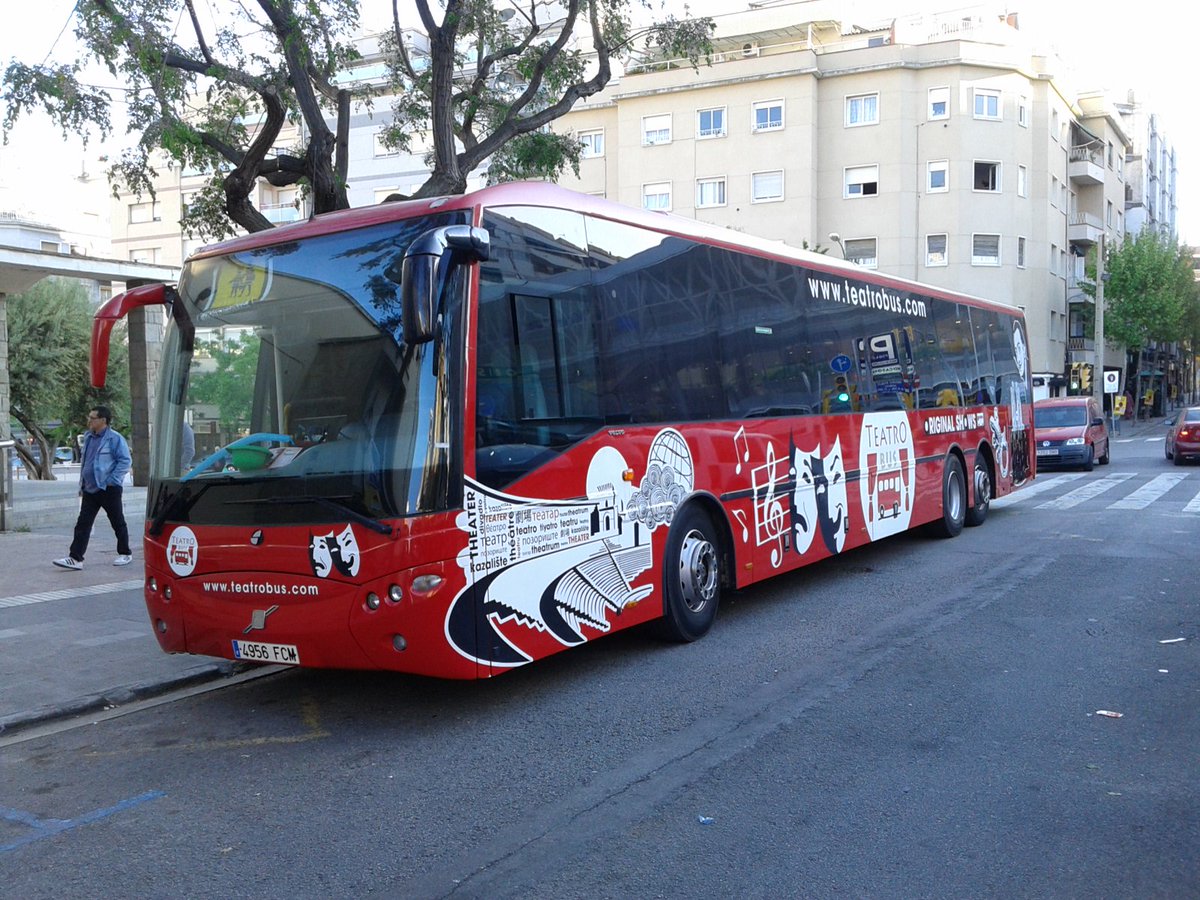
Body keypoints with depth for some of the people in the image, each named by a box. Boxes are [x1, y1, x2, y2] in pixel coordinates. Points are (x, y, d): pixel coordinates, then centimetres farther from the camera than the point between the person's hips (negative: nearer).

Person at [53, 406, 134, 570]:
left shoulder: (115, 439, -13)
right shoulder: (88, 438, 12)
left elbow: (125, 461, -15)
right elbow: (85, 462, 22)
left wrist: (111, 480, -17)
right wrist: (82, 484, 17)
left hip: (109, 489, -7)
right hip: (89, 489, 7)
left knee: (118, 523, 6)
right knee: (82, 524, 1)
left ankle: (125, 554, 19)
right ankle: (75, 558, 0)